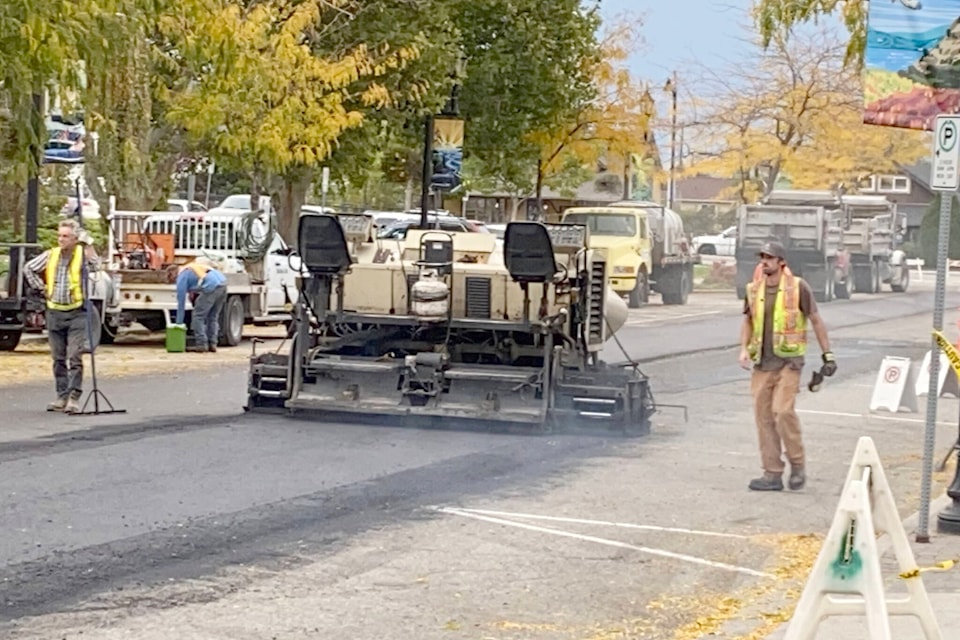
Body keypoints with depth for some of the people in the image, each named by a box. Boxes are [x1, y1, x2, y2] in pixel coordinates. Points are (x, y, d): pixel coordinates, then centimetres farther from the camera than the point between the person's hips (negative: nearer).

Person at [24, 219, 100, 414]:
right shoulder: (50, 255, 6)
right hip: (54, 312, 4)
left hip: (76, 313, -4)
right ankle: (62, 396, 15)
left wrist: (87, 243, -24)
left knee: (75, 358, -9)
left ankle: (74, 397, -9)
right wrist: (41, 288, 10)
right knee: (58, 359, 9)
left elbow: (94, 266, -25)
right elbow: (29, 269, 18)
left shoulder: (82, 254, -4)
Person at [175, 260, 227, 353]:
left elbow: (181, 301, 9)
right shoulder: (191, 268, 32)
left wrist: (179, 323, 14)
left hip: (211, 286, -8)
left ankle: (201, 344, -1)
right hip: (223, 282, 8)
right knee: (213, 317, 18)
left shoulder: (182, 276, 9)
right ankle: (212, 344, 16)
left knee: (198, 316, 3)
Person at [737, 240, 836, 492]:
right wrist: (744, 349, 2)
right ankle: (772, 474, 9)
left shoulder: (797, 287, -6)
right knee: (764, 416, 3)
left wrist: (827, 355, -1)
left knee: (782, 410, -17)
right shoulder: (754, 290, 6)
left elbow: (816, 321, 0)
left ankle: (797, 465, 2)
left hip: (788, 361, -5)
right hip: (762, 363, 5)